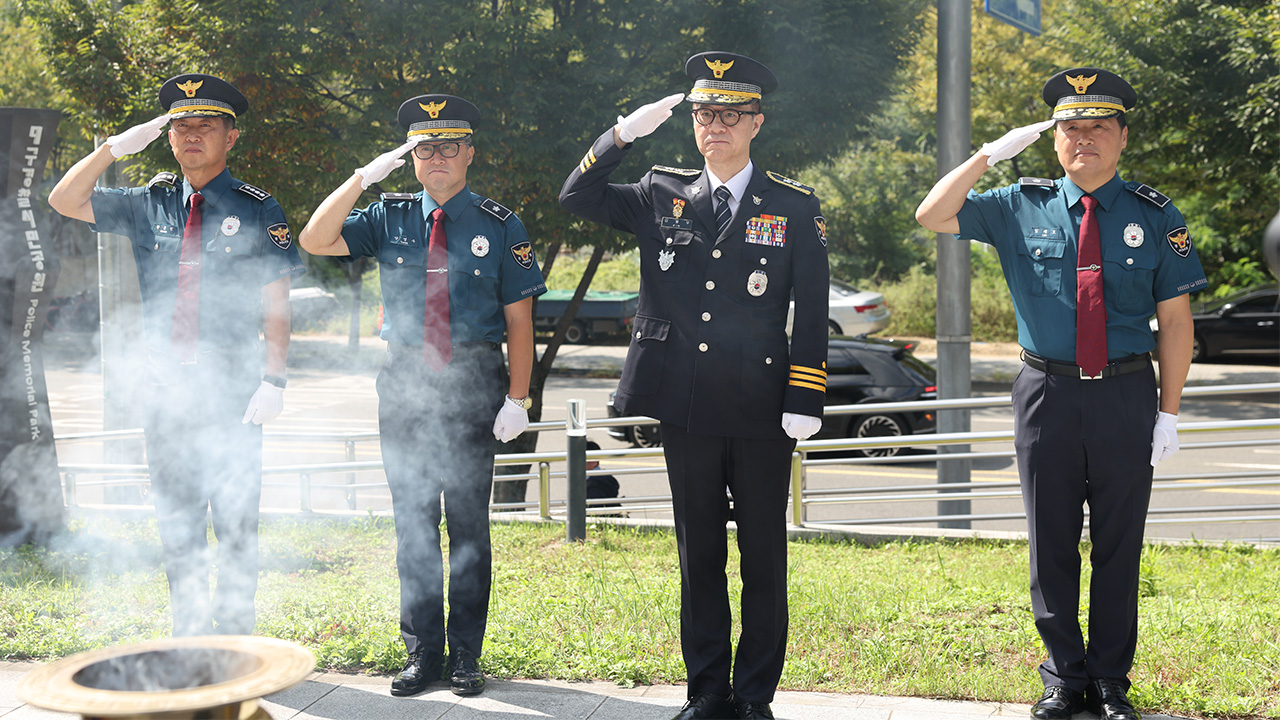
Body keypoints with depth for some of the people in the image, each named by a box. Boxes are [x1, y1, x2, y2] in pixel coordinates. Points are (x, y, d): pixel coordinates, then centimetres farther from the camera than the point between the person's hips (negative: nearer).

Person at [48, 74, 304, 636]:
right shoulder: (149, 204, 8)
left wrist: (273, 381, -14)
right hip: (165, 384, 4)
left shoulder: (257, 211, -2)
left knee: (234, 518, 0)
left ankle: (235, 637, 11)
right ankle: (188, 639, 22)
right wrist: (116, 147, -6)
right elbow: (63, 201, 6)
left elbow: (276, 306, -5)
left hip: (232, 388, -4)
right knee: (175, 518, 11)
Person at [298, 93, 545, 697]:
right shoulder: (389, 220, 8)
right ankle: (421, 652, 17)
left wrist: (517, 400, -7)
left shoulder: (500, 227, 2)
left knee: (468, 522, 3)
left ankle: (466, 656, 14)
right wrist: (362, 177, -11)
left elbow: (519, 320, 0)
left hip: (472, 384, -2)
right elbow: (315, 241, -4)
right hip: (405, 384, 2)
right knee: (413, 521, 6)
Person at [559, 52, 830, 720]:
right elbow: (577, 197, 4)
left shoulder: (795, 207, 2)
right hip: (685, 408, 2)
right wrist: (625, 132, -7)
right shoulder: (662, 197, 9)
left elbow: (812, 313, -1)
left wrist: (805, 402, -8)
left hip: (761, 412, -2)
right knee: (698, 553, 10)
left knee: (764, 556, 5)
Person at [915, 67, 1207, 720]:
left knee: (1119, 545, 7)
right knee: (1052, 545, 7)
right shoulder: (1021, 208, 4)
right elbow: (932, 216, 0)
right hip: (1048, 395, 1)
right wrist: (993, 152, -6)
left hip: (1126, 397, 0)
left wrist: (1168, 413, -2)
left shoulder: (1155, 218, 3)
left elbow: (1175, 320, 3)